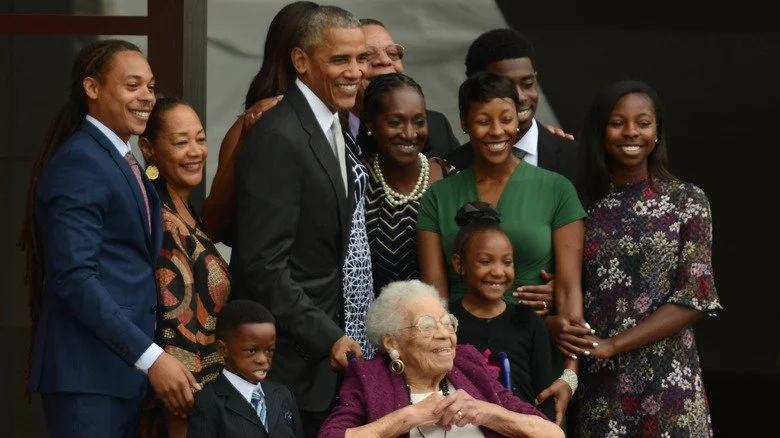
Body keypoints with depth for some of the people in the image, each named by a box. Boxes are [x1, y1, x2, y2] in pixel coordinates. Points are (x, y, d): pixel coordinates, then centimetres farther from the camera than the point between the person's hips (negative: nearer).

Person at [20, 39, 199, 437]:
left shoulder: (120, 162, 18)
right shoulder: (78, 163, -12)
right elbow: (76, 279, -21)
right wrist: (151, 357, -23)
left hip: (123, 372, 9)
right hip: (88, 373, -9)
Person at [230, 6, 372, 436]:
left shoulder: (334, 130, 14)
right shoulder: (278, 139, -16)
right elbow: (264, 266, -20)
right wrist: (327, 338, -19)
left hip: (335, 350, 9)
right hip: (296, 362, -9)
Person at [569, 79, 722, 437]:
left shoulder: (687, 202, 0)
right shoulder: (580, 203, 4)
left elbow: (694, 298, -6)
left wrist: (611, 345, -14)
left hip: (668, 382, -1)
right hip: (596, 384, 1)